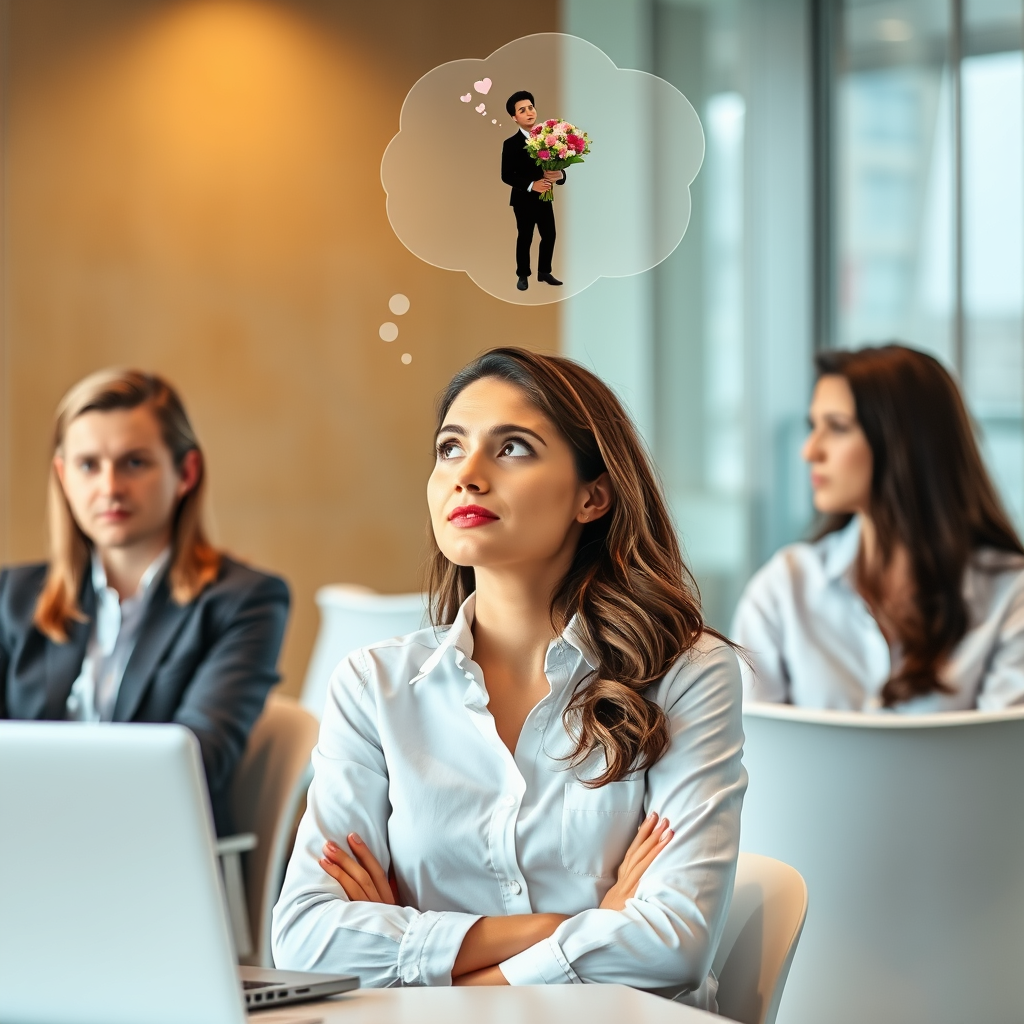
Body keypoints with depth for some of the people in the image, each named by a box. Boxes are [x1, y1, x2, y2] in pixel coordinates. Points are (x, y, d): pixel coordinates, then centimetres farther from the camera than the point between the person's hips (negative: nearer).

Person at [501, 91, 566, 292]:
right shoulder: (511, 144, -10)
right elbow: (506, 176, -13)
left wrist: (559, 175, -25)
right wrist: (531, 185, -23)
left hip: (545, 198, 4)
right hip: (524, 200, -3)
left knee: (549, 236, 9)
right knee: (525, 238, 6)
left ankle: (544, 272, 26)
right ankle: (523, 275, 21)